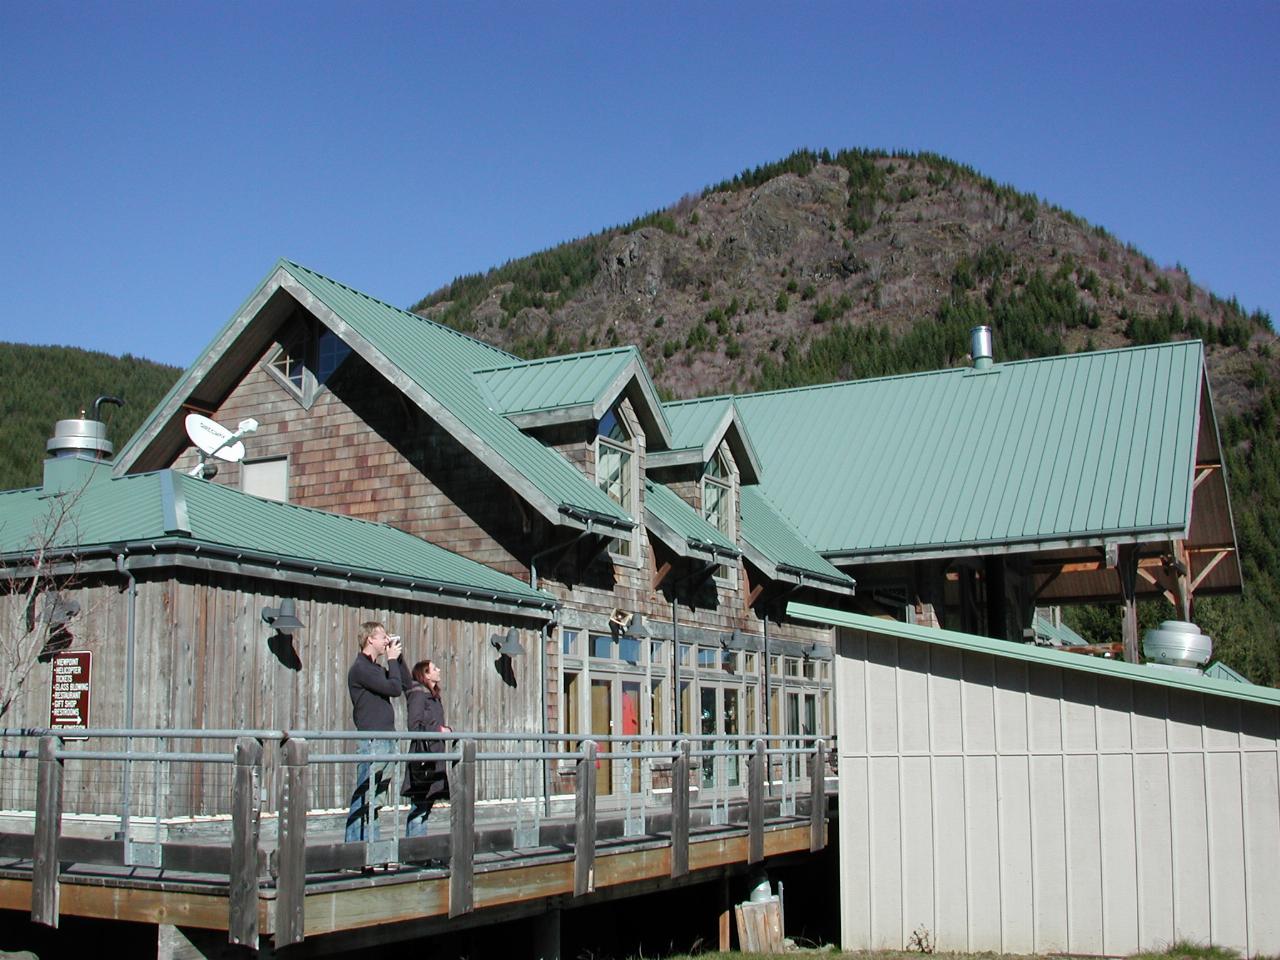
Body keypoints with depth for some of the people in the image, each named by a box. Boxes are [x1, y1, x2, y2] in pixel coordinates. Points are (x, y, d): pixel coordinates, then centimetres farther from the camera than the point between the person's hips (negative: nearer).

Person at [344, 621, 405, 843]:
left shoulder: (377, 668, 19)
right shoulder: (360, 668, -10)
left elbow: (405, 683, 22)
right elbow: (394, 688, -17)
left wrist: (398, 658, 15)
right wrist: (392, 659, -4)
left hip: (387, 741, 9)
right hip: (371, 741, -9)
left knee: (376, 799, 11)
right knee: (363, 799, -8)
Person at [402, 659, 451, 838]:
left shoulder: (433, 696, 17)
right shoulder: (418, 695, -10)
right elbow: (414, 728, -16)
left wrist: (446, 729, 5)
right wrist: (438, 731, -14)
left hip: (434, 757, 9)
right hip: (423, 757, -9)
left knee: (427, 803, 11)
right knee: (419, 806, -7)